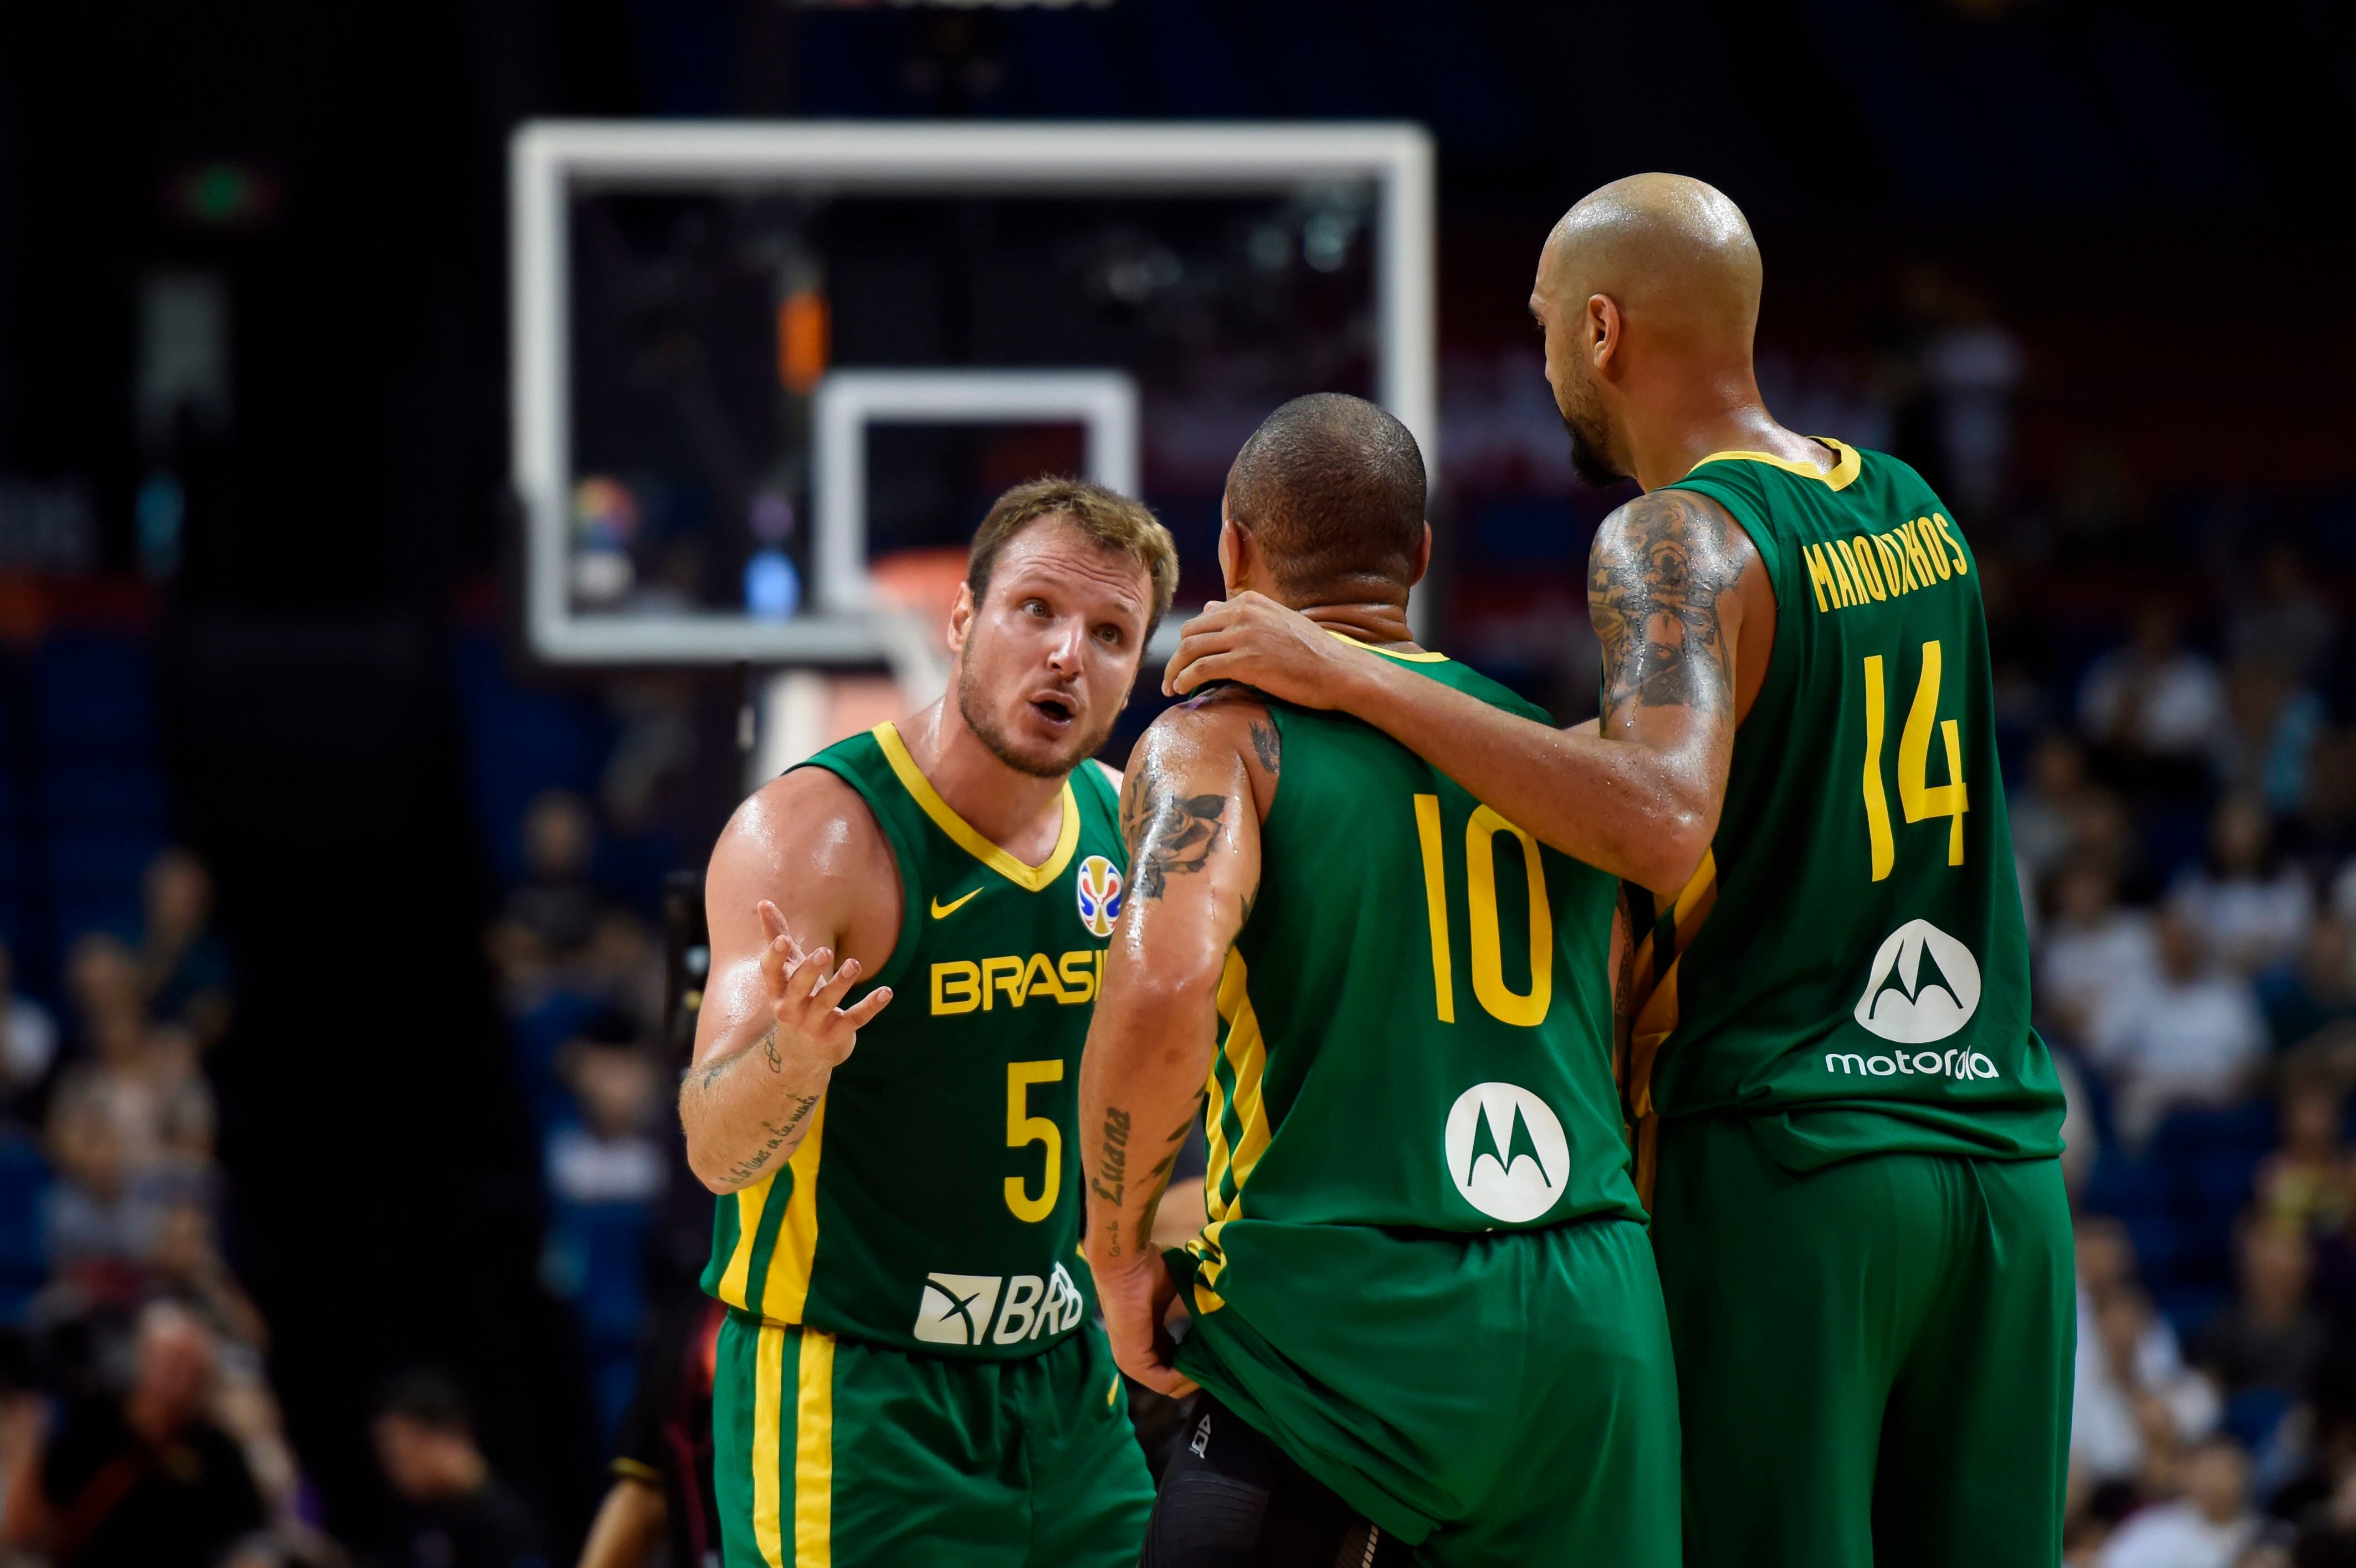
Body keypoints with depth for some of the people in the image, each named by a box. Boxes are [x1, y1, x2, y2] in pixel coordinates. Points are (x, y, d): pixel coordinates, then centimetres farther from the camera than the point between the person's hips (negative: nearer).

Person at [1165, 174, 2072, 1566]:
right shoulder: (1912, 511, 13)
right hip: (2002, 1161, 7)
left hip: (1779, 1170, -7)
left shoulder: (1678, 540, -11)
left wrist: (1360, 681, -25)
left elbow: (1666, 823, -28)